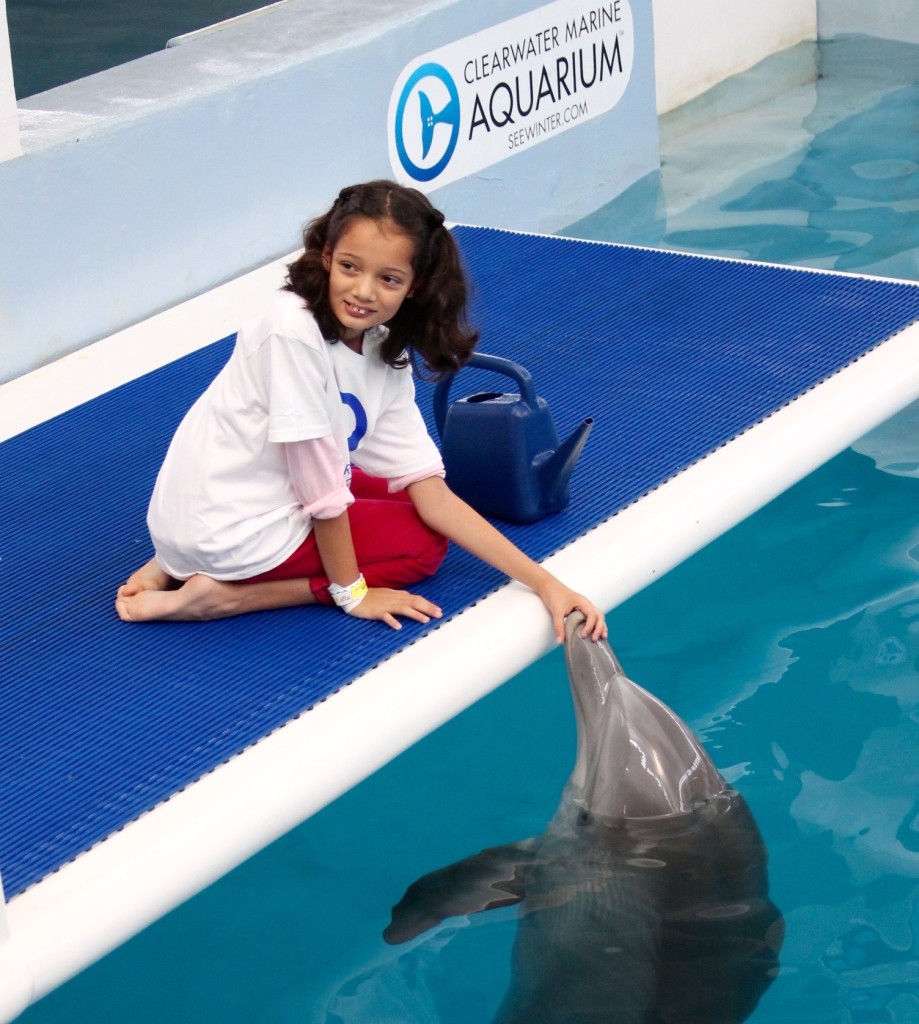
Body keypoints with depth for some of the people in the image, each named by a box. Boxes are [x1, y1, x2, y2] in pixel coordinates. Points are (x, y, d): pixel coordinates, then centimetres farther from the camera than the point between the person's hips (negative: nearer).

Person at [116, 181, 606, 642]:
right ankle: (228, 593, -3)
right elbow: (322, 489, -20)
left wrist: (544, 583, -9)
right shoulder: (294, 331, -25)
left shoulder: (386, 357, -1)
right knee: (421, 542, 3)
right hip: (224, 528, -7)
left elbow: (430, 492, -3)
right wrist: (351, 591, -9)